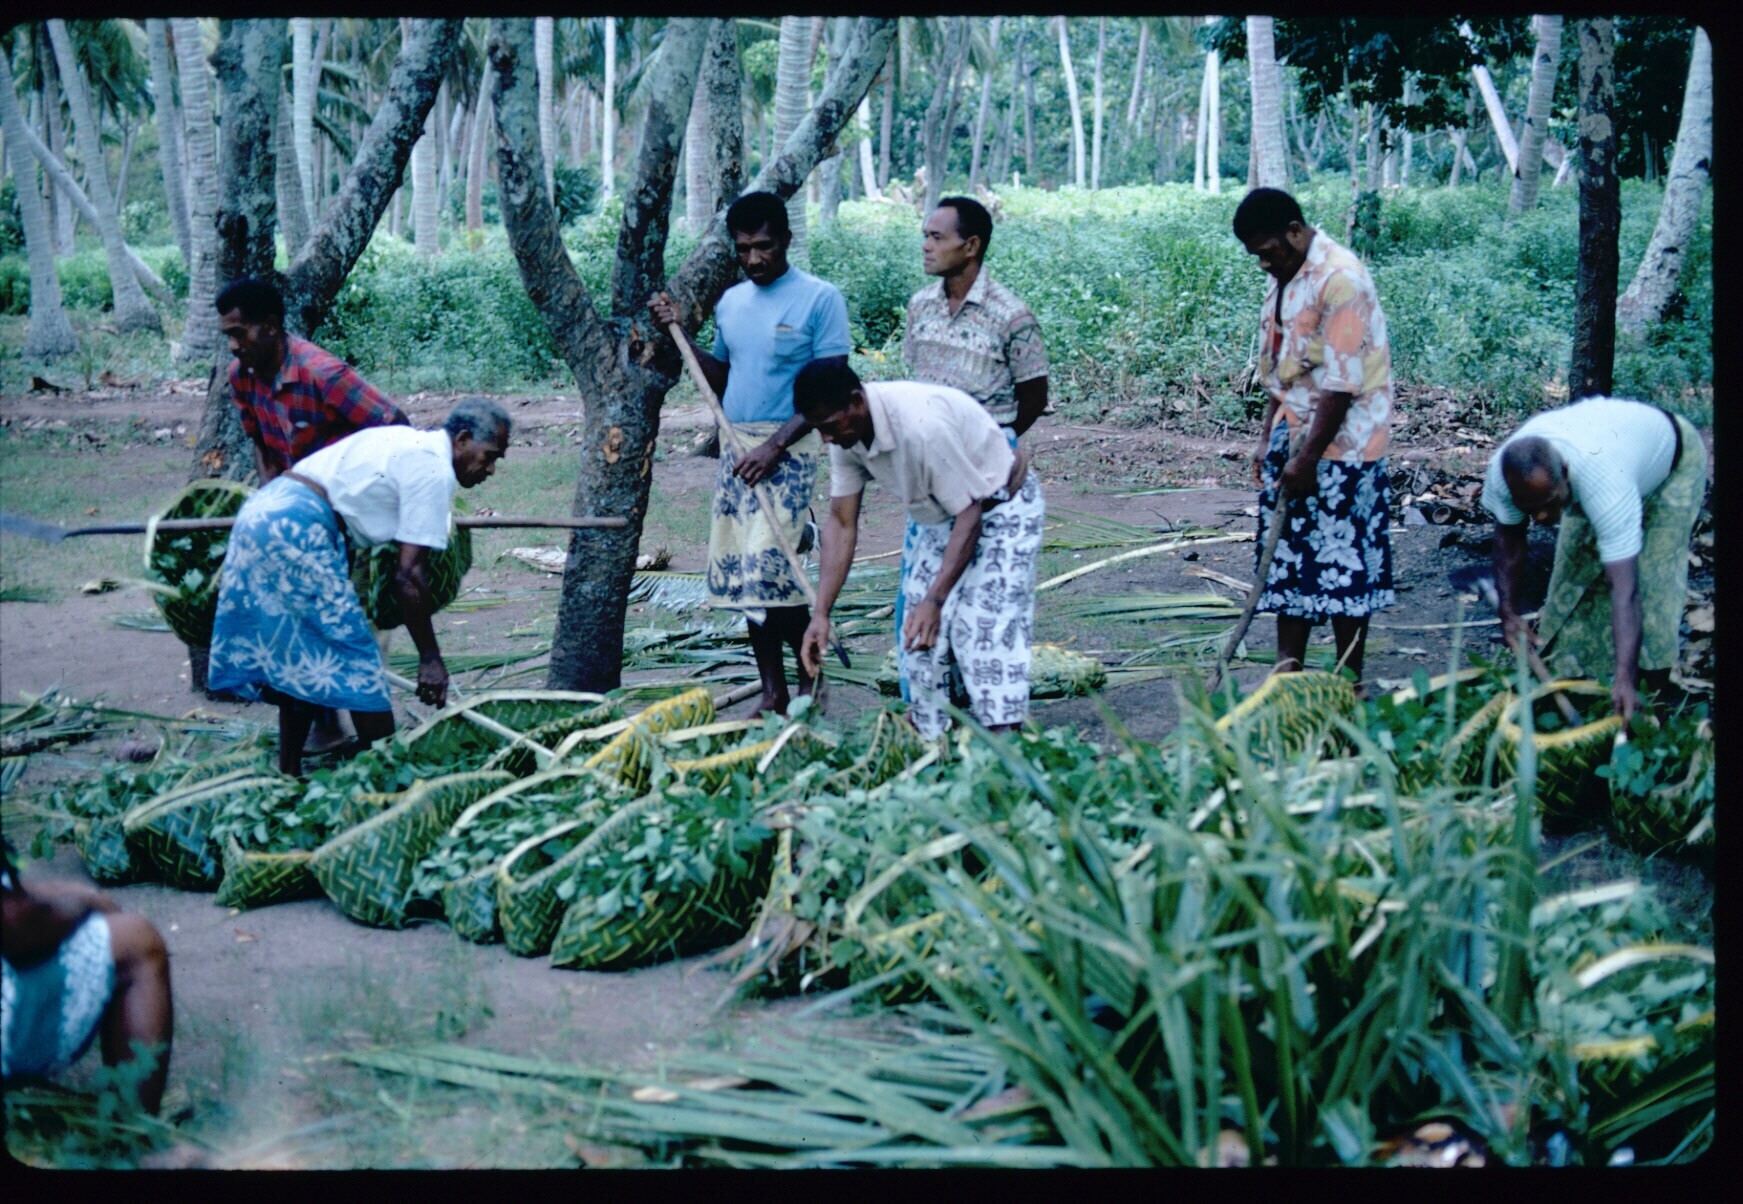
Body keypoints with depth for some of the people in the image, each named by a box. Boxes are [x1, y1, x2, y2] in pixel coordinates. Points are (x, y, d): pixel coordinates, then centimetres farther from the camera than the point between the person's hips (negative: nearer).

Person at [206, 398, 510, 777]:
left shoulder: (407, 441, 21)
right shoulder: (434, 470, -7)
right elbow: (409, 574, -12)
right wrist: (430, 659, -8)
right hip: (296, 529, -10)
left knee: (297, 662, 17)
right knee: (356, 660, -3)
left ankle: (289, 775, 22)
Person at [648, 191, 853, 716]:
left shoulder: (820, 299, -6)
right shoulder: (731, 302, 14)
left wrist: (775, 446, -17)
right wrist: (680, 332, 8)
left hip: (789, 449, -6)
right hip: (736, 448, 6)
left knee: (770, 567, -15)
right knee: (742, 573, 5)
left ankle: (809, 677, 3)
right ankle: (772, 690, 14)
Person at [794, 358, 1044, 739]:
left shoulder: (921, 424, -36)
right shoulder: (846, 435, -12)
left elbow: (970, 512, -29)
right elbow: (841, 523, -5)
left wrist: (935, 599, -32)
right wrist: (821, 614, -11)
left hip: (1002, 509, -8)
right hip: (944, 518, 8)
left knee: (984, 627, -18)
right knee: (921, 632, 1)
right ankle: (929, 737, 8)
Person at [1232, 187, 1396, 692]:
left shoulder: (1341, 279, -18)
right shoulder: (1284, 278, 11)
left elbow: (1341, 384, -21)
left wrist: (1307, 458, -19)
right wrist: (1267, 439, 13)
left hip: (1340, 448, -8)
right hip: (1293, 440, 8)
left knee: (1342, 563, -1)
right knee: (1289, 557, 11)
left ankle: (1350, 682, 9)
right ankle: (1288, 668, 19)